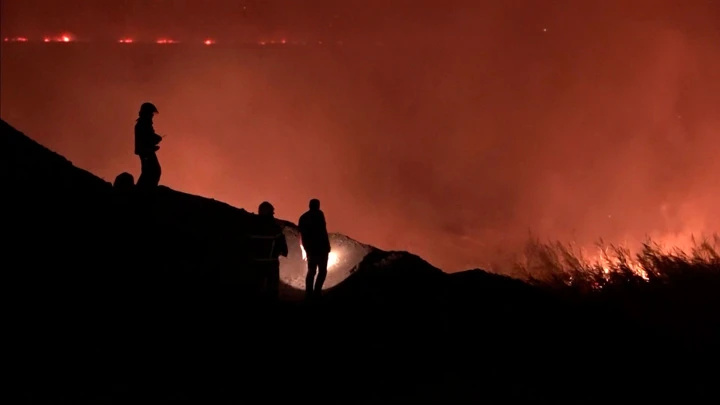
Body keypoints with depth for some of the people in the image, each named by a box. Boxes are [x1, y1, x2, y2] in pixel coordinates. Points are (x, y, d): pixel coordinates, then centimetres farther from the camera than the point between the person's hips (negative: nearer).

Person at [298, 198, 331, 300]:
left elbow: (303, 234, 15)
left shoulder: (303, 217, 12)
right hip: (320, 247, -6)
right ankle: (316, 292, -12)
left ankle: (309, 293, 6)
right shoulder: (319, 214, -7)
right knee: (322, 270, -2)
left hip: (310, 248, 6)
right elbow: (322, 231, -15)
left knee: (311, 270, 12)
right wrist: (327, 246, -12)